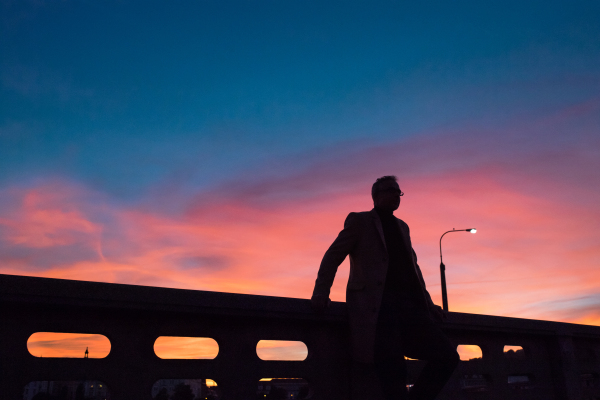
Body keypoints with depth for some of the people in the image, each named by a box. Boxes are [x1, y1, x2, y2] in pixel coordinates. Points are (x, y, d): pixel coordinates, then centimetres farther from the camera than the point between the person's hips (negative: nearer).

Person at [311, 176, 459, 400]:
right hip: (377, 305, -6)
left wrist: (428, 304, 18)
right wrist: (321, 293, -8)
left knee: (447, 356, -5)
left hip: (408, 305, 6)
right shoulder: (359, 221, 9)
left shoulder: (402, 227, 26)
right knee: (393, 368, -17)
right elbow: (333, 257, 4)